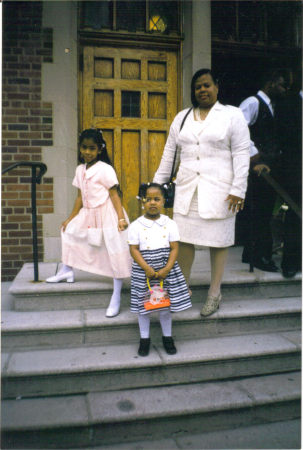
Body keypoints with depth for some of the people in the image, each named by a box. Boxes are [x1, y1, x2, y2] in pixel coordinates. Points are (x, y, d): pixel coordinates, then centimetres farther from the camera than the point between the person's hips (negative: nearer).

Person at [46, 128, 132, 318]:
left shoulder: (105, 169, -11)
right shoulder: (80, 170, 9)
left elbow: (114, 195, -14)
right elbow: (80, 197, 14)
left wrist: (121, 218, -23)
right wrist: (71, 218, 14)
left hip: (107, 214, -7)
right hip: (88, 214, 8)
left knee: (115, 253, -4)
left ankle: (116, 297, 5)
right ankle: (67, 270, 33)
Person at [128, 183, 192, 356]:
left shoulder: (170, 224, -2)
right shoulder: (136, 225, -5)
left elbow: (174, 248, -4)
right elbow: (134, 249, -8)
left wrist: (167, 269, -15)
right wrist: (147, 268, -18)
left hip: (167, 269, 1)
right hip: (143, 270, -1)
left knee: (166, 303, 10)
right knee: (143, 304, 9)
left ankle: (167, 337, 31)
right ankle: (145, 338, 28)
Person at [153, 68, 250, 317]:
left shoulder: (232, 115, 3)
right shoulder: (182, 117, 15)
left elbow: (241, 154, -4)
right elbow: (169, 152, 16)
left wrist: (238, 189, -12)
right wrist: (157, 184, 12)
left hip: (218, 190, -3)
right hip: (187, 190, 4)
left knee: (218, 242, 3)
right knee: (185, 239, 6)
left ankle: (215, 292, 18)